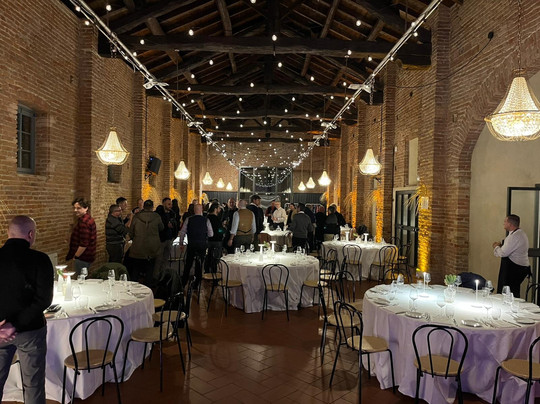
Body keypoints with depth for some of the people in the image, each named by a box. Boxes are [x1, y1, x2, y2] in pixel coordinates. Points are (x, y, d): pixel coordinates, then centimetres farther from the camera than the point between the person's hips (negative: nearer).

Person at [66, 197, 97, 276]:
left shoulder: (83, 221, -20)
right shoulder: (88, 218, 12)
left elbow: (84, 244, -24)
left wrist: (75, 256, -12)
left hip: (83, 258, -10)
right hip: (88, 256, 10)